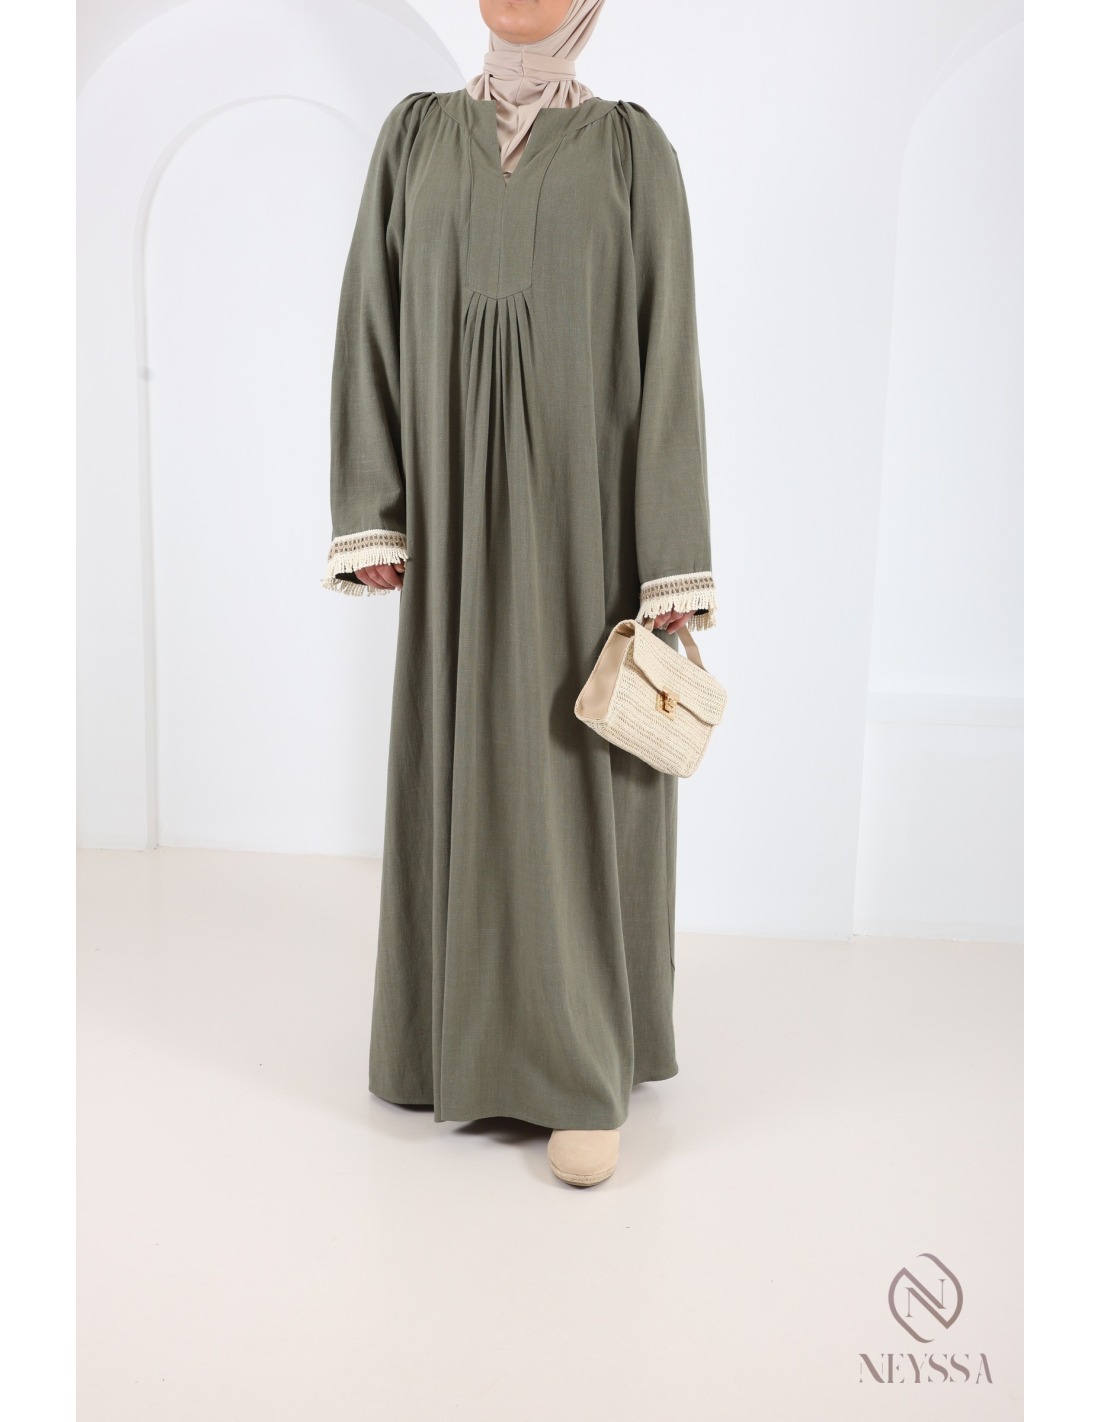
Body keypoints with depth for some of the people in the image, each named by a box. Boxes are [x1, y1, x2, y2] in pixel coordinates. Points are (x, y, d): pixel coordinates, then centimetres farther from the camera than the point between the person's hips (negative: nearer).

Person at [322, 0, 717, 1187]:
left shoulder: (632, 148, 5)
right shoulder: (415, 134, 12)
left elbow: (666, 353, -2)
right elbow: (372, 324, 7)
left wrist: (670, 566, -10)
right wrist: (371, 515, -4)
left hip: (584, 500, -2)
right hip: (461, 510, 3)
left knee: (583, 769, -2)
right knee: (466, 759, 7)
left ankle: (584, 1068, 8)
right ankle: (477, 1024, 25)